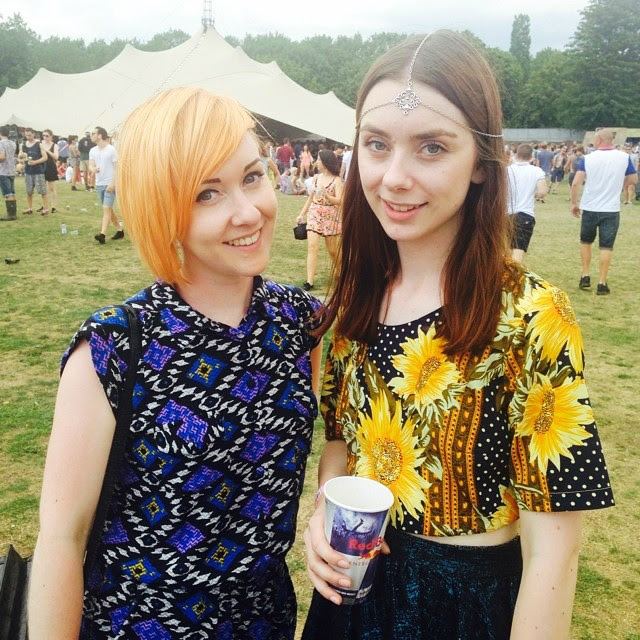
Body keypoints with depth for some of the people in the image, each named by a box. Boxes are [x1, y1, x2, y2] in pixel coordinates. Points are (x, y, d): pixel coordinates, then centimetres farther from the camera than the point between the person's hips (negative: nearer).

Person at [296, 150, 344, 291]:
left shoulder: (336, 180, -6)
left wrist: (326, 196, -31)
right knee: (312, 247, -11)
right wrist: (302, 214, 16)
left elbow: (339, 201, -15)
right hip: (314, 215, 3)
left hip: (330, 217, -3)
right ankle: (309, 281, -13)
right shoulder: (316, 177, 8)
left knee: (333, 250, 8)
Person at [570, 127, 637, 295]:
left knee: (585, 242, 20)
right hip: (611, 209, 0)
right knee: (606, 247, 4)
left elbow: (576, 183, -12)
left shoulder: (587, 158, -6)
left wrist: (574, 203, 0)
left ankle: (585, 277, 18)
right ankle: (602, 284, 3)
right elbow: (633, 179, 9)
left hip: (589, 208, 0)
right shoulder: (624, 157, -2)